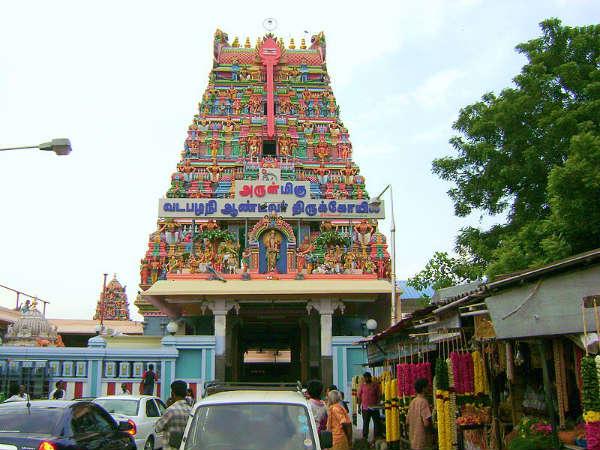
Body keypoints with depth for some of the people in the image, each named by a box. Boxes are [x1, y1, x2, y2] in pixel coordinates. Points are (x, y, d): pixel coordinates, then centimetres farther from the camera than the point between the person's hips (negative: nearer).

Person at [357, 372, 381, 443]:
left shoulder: (375, 385, 1)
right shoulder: (362, 386, 4)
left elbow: (379, 395, 4)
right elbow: (359, 397, 7)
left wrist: (378, 403, -10)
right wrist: (359, 406, 3)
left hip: (374, 407, 0)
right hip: (365, 407, 0)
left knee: (376, 422, 4)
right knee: (365, 423, 6)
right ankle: (364, 437, 14)